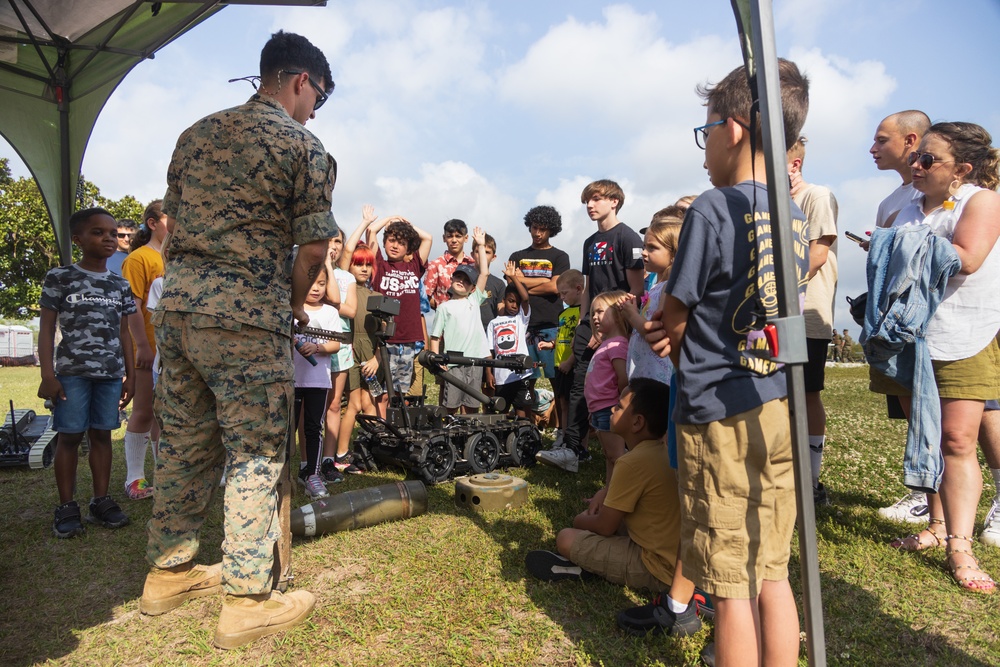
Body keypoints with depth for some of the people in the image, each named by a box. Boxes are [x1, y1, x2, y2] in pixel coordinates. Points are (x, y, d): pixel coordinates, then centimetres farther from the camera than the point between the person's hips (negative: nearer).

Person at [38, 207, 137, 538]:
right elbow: (47, 328, -1)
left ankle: (101, 501, 15)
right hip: (72, 370, -3)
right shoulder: (60, 278, 1)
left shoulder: (120, 285, 11)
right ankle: (67, 507, 9)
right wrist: (48, 375, -8)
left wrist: (130, 374, 11)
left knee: (102, 433, 7)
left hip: (111, 372, 3)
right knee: (70, 435, 0)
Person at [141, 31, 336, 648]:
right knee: (256, 454, 1)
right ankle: (248, 599, 8)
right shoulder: (305, 147, -3)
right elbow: (314, 247, -7)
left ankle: (169, 571, 30)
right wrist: (294, 302, 9)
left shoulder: (196, 133, 19)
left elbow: (171, 221, 20)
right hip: (247, 317, -7)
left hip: (177, 303, 8)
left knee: (184, 442, 17)